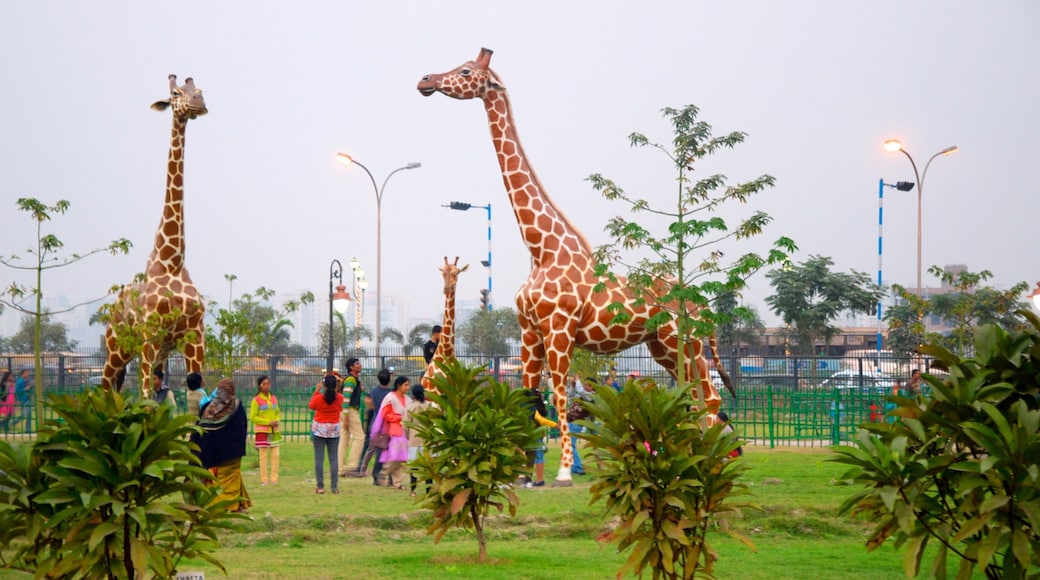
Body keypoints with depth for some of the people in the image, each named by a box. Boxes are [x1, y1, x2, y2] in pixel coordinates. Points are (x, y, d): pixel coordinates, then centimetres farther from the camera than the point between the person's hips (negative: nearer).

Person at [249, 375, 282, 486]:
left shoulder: (273, 398, 10)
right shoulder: (256, 400, -6)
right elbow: (252, 417, -9)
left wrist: (277, 421, -3)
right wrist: (268, 422, -15)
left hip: (274, 431, 5)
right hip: (262, 431, -5)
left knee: (275, 455, 2)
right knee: (263, 455, -2)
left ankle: (274, 478, 9)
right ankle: (264, 479, 3)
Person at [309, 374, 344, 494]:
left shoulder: (318, 398, -13)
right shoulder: (340, 398, -9)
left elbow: (311, 406, 7)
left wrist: (317, 391, 12)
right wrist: (336, 388, 14)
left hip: (319, 429, -2)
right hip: (334, 429, 2)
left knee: (319, 458, 1)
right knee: (333, 458, 6)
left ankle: (320, 487, -2)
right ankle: (335, 487, 3)